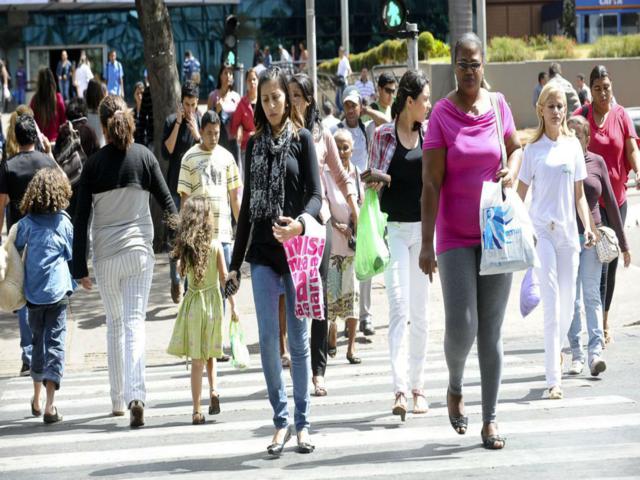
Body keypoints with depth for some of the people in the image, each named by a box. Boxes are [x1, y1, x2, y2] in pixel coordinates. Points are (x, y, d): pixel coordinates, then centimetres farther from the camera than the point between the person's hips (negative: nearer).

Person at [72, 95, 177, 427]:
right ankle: (135, 396, -23)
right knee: (135, 324, -5)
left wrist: (79, 267, 2)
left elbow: (81, 218, -2)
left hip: (105, 255, 1)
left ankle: (118, 400, 22)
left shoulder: (93, 164, -2)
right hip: (138, 250, -1)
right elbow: (167, 202, 1)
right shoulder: (143, 156, -1)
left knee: (114, 324, 16)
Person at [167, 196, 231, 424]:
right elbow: (224, 278, -5)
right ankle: (213, 390, 2)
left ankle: (197, 411, 1)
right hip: (213, 300, 0)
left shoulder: (184, 247, -5)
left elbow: (181, 272, 4)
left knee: (197, 359, 3)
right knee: (210, 352, 21)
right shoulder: (215, 245, -7)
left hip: (193, 301, 0)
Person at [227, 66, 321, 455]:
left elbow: (316, 194, -6)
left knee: (298, 338, 1)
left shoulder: (302, 138, 2)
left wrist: (301, 222, -28)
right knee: (268, 338, -4)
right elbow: (247, 205, 16)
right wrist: (235, 262, 14)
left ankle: (302, 422, 10)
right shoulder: (255, 144, 13)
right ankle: (281, 420, 5)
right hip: (262, 252, 3)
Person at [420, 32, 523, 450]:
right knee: (460, 325, -12)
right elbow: (431, 183, -9)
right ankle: (455, 387, 20)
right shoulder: (442, 114, -6)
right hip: (455, 237, -3)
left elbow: (517, 147, 21)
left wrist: (512, 169, -3)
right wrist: (427, 243, -13)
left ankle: (490, 419, 12)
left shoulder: (498, 105, 3)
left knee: (492, 330, 5)